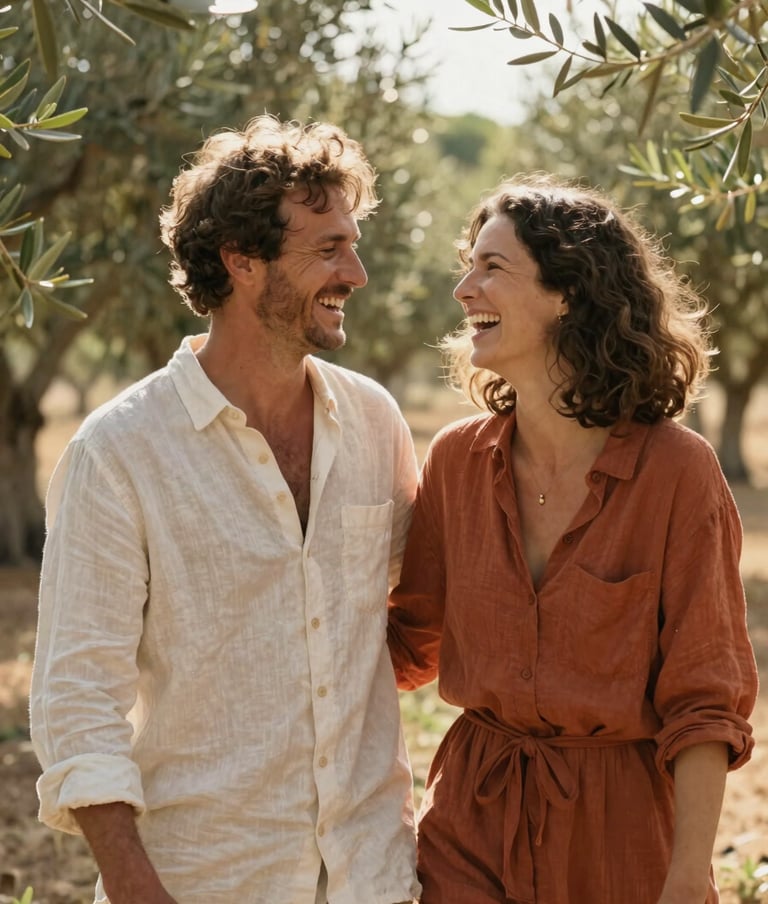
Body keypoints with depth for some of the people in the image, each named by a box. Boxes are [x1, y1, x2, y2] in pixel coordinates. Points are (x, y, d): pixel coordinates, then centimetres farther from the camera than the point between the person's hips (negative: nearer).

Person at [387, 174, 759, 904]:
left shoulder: (675, 470, -14)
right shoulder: (457, 459, -1)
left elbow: (704, 700, -11)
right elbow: (409, 646, 8)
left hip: (618, 828, -3)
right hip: (473, 820, 3)